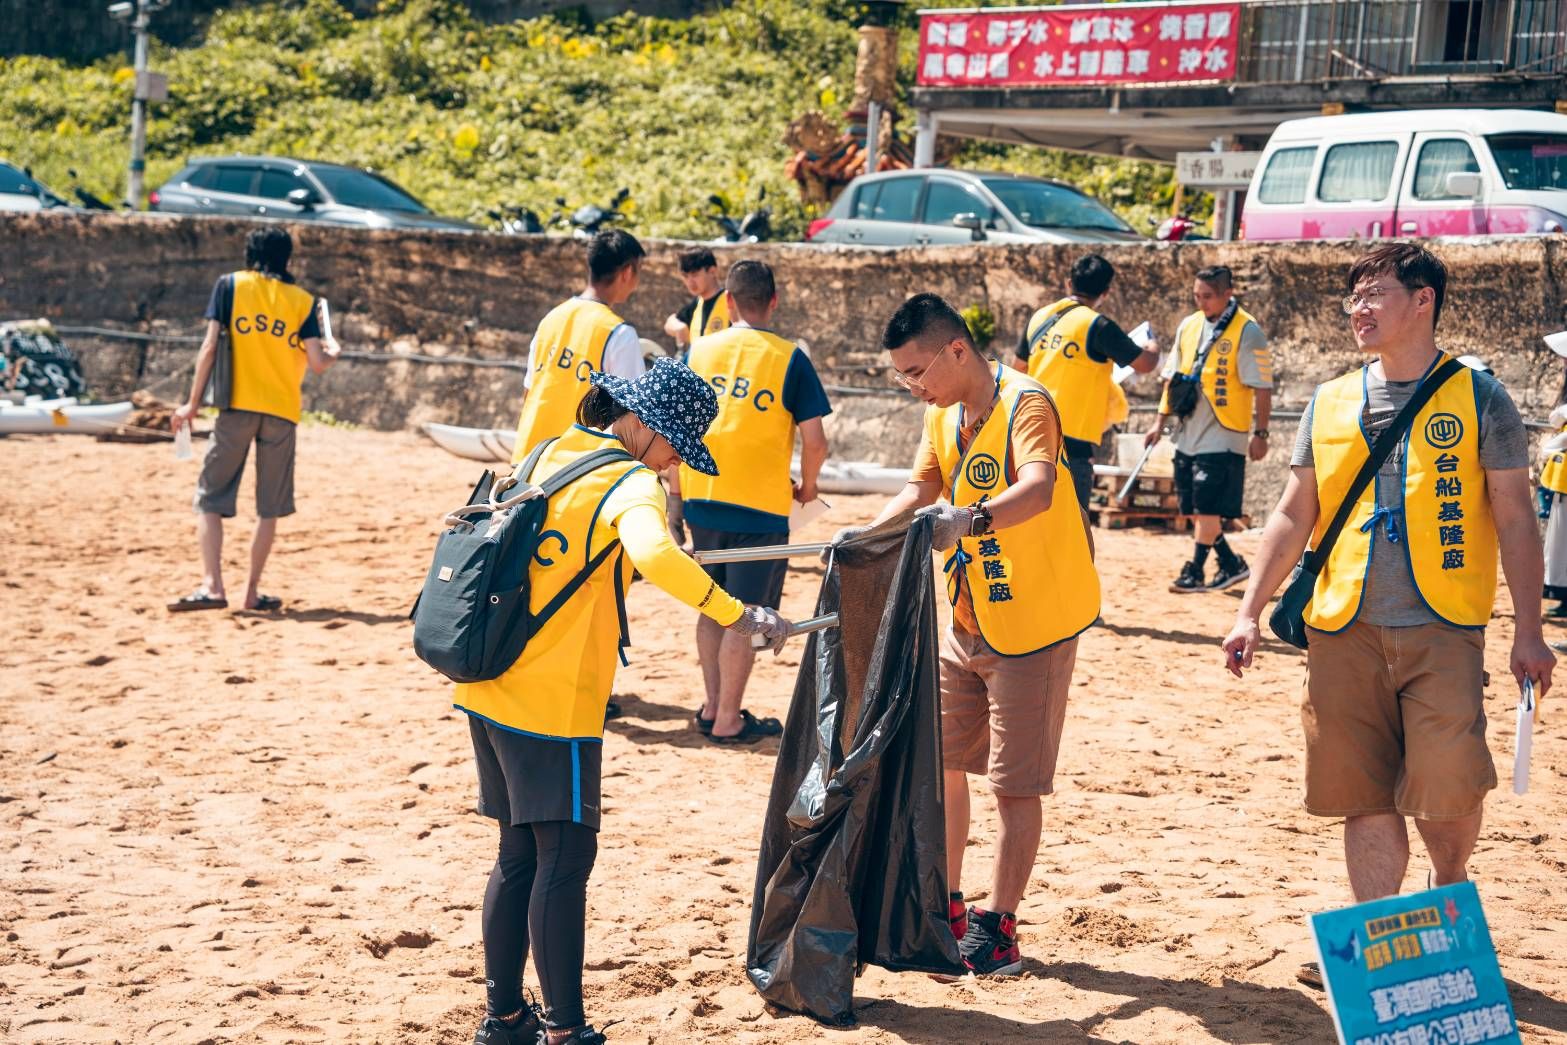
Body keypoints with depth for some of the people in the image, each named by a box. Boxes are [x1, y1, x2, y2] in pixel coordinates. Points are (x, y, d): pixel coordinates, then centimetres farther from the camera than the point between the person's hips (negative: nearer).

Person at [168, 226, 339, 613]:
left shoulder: (229, 286, 4)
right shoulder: (302, 300, 7)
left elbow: (210, 346, -3)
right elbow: (317, 363, 0)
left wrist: (193, 403, 2)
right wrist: (332, 352, 24)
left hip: (237, 406, -1)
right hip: (282, 411, 1)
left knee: (211, 498, 3)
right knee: (269, 508, 11)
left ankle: (212, 586, -11)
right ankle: (252, 592, 10)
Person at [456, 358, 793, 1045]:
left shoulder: (549, 455, 12)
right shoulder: (630, 482, -13)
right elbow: (654, 556, -34)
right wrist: (737, 616, -35)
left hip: (489, 691, 8)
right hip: (555, 704, -8)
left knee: (521, 854, 15)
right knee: (566, 858, -3)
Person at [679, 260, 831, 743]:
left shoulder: (699, 350, 2)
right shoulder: (789, 359, -8)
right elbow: (815, 441, -10)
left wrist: (677, 496, 17)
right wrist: (807, 487, 9)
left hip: (703, 500, 4)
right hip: (760, 505, -4)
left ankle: (712, 706, 25)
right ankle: (728, 720, 8)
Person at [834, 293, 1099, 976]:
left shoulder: (1024, 405, -21)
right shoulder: (941, 415, 6)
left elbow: (1037, 490, -38)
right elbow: (920, 492, 9)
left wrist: (971, 519, -55)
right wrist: (867, 535, -7)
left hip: (1033, 624, -8)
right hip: (967, 622, 8)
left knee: (1015, 784, -1)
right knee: (940, 762, 12)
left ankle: (998, 928, 8)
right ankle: (945, 910, 26)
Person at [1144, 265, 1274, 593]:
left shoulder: (1247, 331, -9)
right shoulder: (1188, 326, 10)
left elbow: (1262, 387, -9)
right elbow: (1173, 377, 16)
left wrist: (1260, 433, -12)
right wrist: (1161, 421, 12)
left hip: (1223, 436, -7)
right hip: (1188, 434, 7)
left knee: (1207, 507, -8)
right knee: (1194, 509, 9)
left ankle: (1194, 572, 0)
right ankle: (1231, 564, 21)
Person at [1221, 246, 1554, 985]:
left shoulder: (1477, 397, 3)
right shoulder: (1330, 403, 12)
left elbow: (1514, 518, 2)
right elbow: (1293, 517, 15)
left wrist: (1528, 631, -3)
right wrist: (1251, 613, 7)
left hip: (1442, 628, -3)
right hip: (1344, 630, 3)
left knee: (1448, 790, -10)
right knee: (1365, 798, 4)